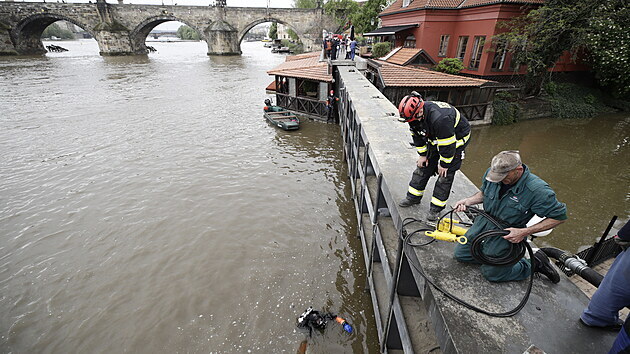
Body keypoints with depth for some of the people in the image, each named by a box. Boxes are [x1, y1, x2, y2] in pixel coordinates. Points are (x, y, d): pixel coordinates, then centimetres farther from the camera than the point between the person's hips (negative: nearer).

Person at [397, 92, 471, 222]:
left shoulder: (439, 119, -41)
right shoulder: (415, 115, -16)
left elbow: (448, 145, -31)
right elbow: (417, 135, 0)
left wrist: (444, 164, -20)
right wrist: (422, 154, 2)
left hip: (457, 137, -7)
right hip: (435, 138, 7)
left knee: (445, 174, -7)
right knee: (423, 166, 6)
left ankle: (436, 207, 2)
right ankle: (413, 197, 19)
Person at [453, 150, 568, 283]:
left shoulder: (538, 190, -26)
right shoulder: (492, 172, -12)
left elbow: (559, 216, -15)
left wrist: (524, 232, -22)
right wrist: (466, 201, -10)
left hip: (508, 233, -5)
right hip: (484, 221, 5)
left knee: (491, 273, 4)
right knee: (460, 254, 9)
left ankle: (535, 263, 22)